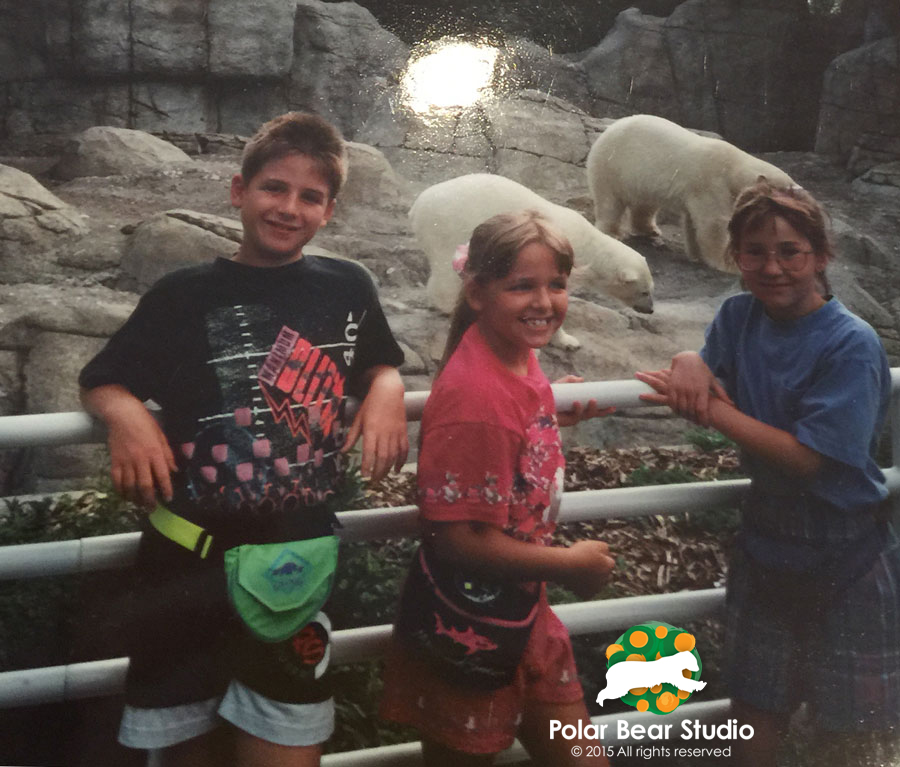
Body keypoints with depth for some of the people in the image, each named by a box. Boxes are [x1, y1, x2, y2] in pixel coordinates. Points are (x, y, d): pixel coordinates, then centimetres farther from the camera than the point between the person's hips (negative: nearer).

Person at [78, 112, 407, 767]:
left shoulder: (347, 289, 4)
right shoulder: (184, 295, 1)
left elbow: (381, 365, 18)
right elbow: (101, 382, 8)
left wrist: (386, 392, -4)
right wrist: (127, 415, -13)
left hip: (297, 559, 0)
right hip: (188, 560, 0)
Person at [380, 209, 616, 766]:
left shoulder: (521, 362, -2)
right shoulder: (477, 395, -29)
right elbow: (459, 539, -26)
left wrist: (556, 417, 4)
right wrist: (569, 564, -16)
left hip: (524, 613, 8)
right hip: (468, 633, -8)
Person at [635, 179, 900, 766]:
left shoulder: (851, 345, -20)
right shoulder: (739, 317, -1)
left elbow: (806, 456, -24)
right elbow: (712, 398, -4)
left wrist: (714, 411, -24)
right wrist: (691, 363, -24)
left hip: (849, 567, -5)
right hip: (766, 551, 5)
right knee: (755, 717, 17)